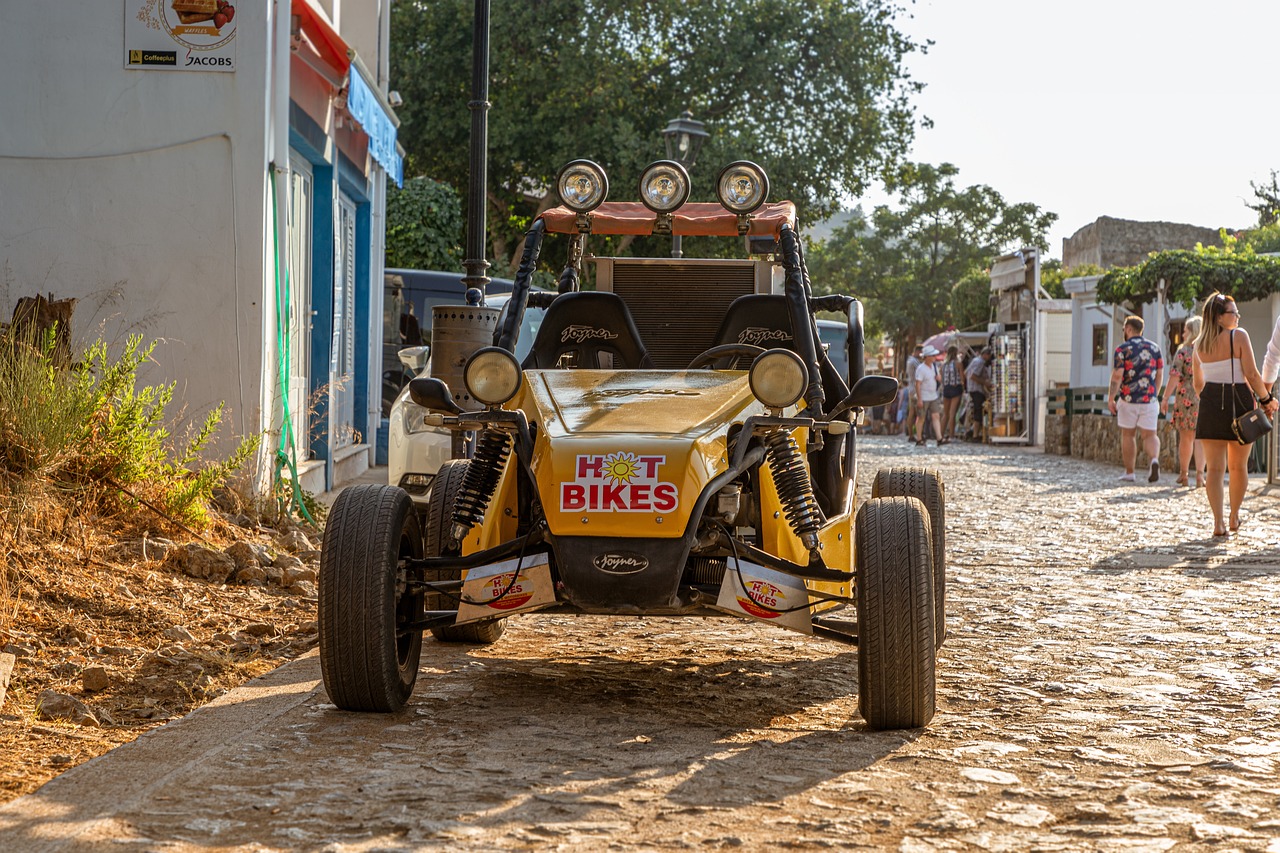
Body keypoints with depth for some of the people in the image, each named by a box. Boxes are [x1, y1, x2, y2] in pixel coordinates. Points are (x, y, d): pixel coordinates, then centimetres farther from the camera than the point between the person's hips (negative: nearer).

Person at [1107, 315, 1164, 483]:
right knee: (1150, 434, 4)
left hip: (1128, 398, -3)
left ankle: (1129, 473, 14)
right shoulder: (1154, 348, 8)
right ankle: (1154, 459, -25)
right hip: (1149, 399, 3)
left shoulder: (1123, 349, -6)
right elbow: (1160, 375, 11)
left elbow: (1117, 376, -12)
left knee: (1128, 435, 10)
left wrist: (1110, 399, -6)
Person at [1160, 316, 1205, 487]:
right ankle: (1199, 474, -8)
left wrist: (1165, 398, -5)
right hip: (1206, 398, 2)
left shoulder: (1183, 351, -5)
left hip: (1186, 397, -2)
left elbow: (1175, 377, -10)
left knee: (1186, 438, 9)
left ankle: (1183, 473, 19)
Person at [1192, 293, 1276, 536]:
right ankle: (1234, 518, 25)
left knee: (1215, 468, 1)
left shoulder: (1199, 345, 6)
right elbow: (1252, 374, -12)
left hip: (1211, 404, 3)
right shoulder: (1239, 336, -9)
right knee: (1239, 466, 14)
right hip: (1239, 402, -3)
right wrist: (1267, 399, 1)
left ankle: (1218, 522, -10)